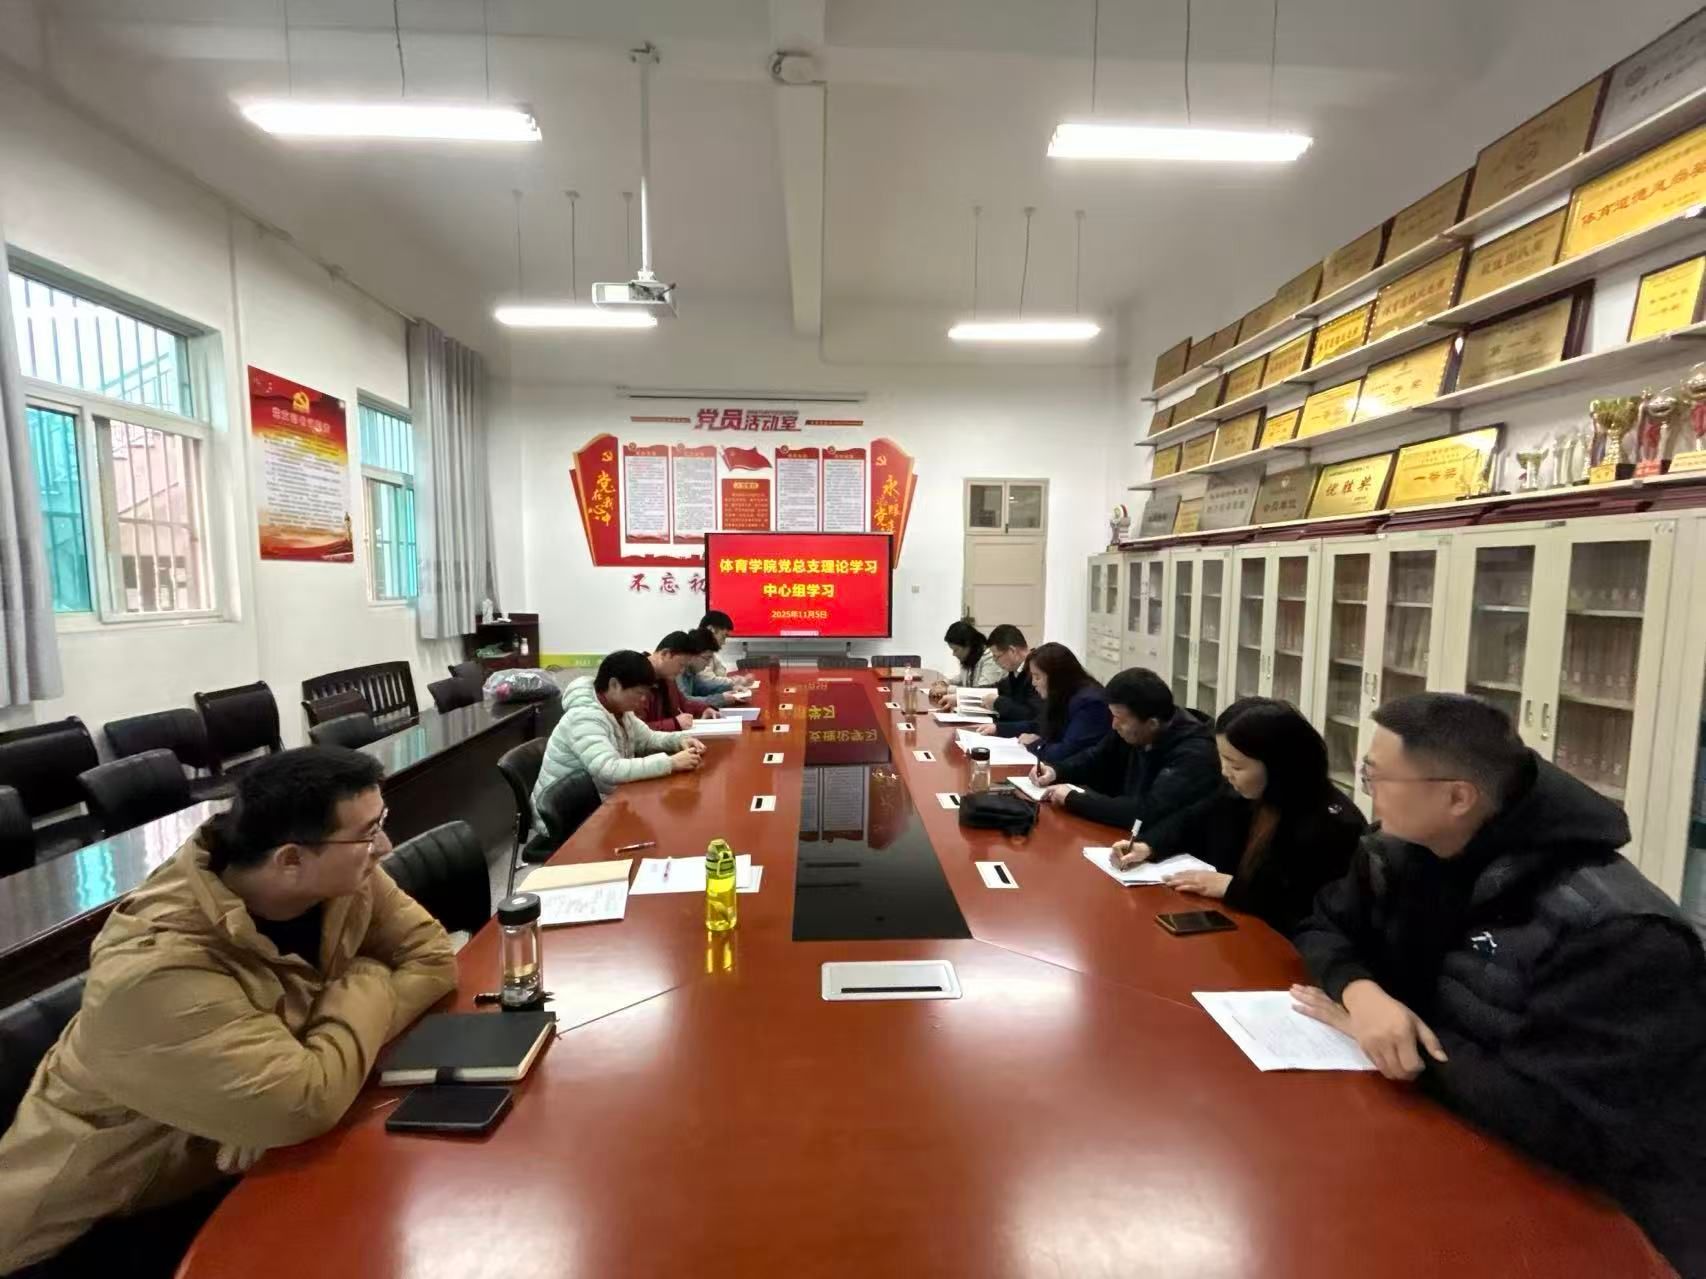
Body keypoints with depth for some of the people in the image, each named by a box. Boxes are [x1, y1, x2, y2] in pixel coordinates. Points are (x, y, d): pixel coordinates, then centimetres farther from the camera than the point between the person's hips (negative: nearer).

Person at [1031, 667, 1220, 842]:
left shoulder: (1193, 753, -27)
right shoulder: (1131, 729, -5)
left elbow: (1147, 813, -37)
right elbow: (1096, 759, 14)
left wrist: (1073, 799, -28)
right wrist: (1056, 771, -5)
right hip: (1128, 834, 7)